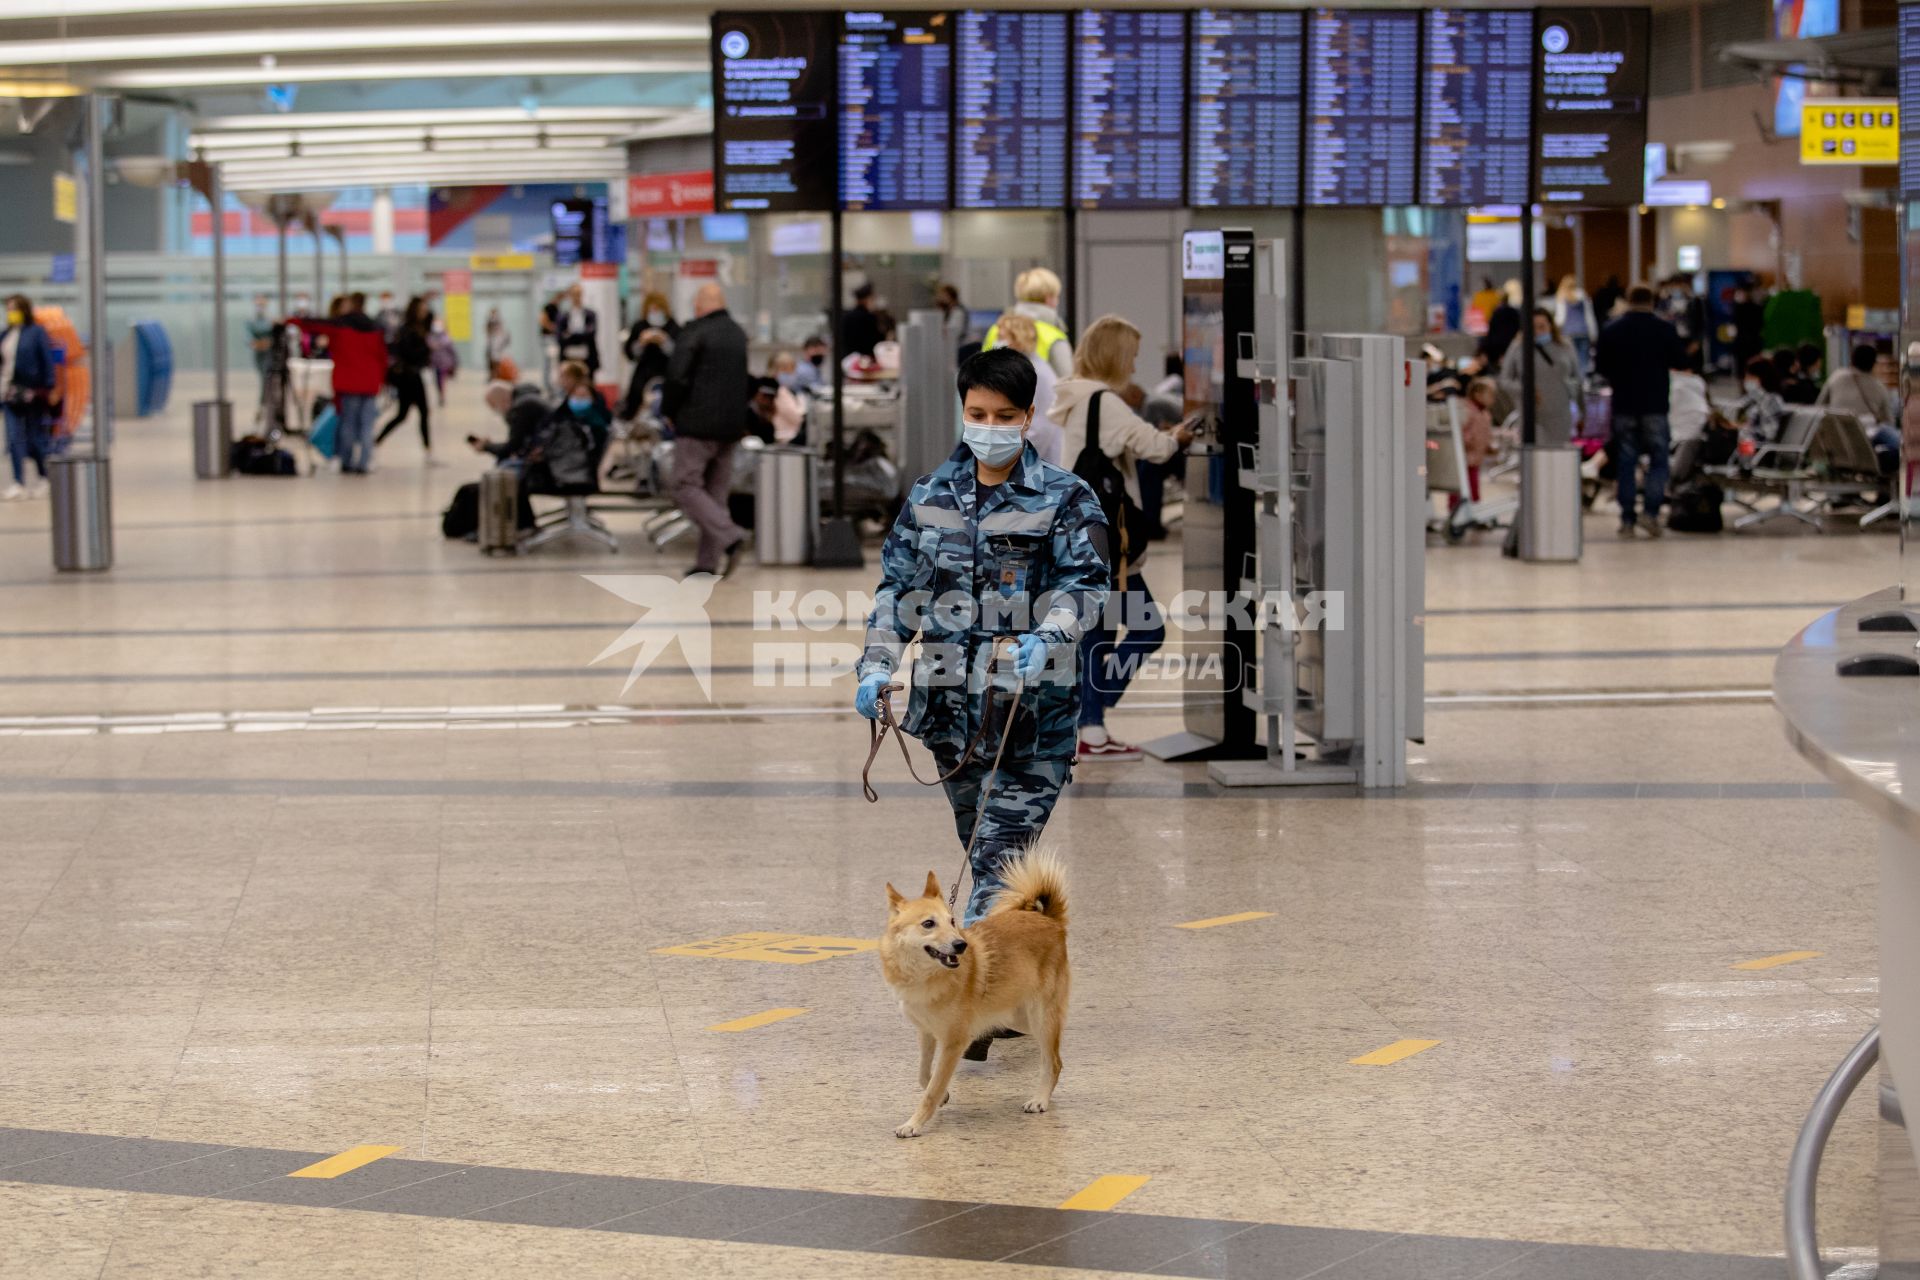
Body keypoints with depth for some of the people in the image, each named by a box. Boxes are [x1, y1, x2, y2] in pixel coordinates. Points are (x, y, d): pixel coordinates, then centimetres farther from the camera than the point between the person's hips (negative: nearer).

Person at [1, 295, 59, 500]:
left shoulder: (37, 332, -5)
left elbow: (48, 361, -7)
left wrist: (51, 388, -11)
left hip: (33, 393, -5)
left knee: (36, 438, 4)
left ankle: (45, 479, 20)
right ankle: (18, 483, 3)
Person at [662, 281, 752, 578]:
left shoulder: (695, 332, -10)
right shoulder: (740, 335, 13)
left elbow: (677, 376, -16)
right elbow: (752, 380, 19)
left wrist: (669, 411, -2)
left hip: (696, 423, -7)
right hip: (731, 426, 7)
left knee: (687, 488, -4)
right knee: (716, 492, 10)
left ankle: (729, 536, -22)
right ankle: (708, 560, 7)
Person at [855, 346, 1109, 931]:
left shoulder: (1065, 498, -1)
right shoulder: (929, 496, 11)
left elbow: (1085, 584, -9)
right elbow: (898, 586, 16)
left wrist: (1046, 641, -28)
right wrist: (877, 665, 4)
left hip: (1031, 705, -4)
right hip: (951, 704, 5)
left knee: (1001, 855, -13)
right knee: (979, 847, 11)